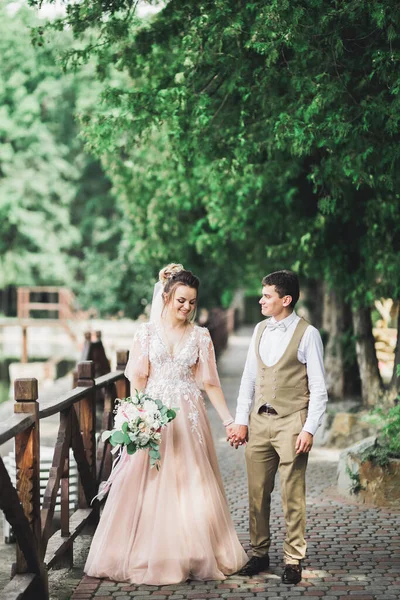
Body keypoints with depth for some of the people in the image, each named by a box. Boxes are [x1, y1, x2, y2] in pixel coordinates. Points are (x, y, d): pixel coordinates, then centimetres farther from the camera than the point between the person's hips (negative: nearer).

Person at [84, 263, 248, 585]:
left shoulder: (200, 335, 4)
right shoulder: (147, 332, 2)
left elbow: (210, 382, 5)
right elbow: (138, 379, 1)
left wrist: (228, 419, 0)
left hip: (189, 416, 1)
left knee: (190, 484, 2)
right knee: (149, 485, 0)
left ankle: (192, 556, 11)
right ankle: (146, 556, 9)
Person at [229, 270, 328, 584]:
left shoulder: (307, 334, -7)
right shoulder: (260, 330, 10)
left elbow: (318, 388, -6)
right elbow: (249, 377, 14)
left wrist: (309, 429, -12)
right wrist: (241, 421, 8)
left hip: (291, 422, -5)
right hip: (259, 421, 5)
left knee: (292, 496, 0)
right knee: (257, 493, 9)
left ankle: (293, 561, 10)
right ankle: (260, 554, 22)